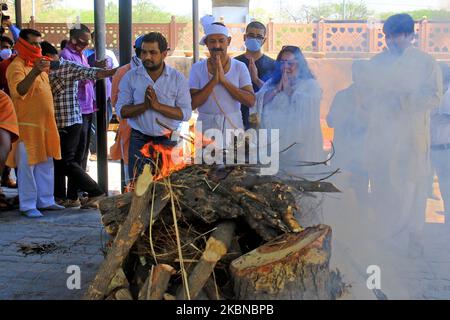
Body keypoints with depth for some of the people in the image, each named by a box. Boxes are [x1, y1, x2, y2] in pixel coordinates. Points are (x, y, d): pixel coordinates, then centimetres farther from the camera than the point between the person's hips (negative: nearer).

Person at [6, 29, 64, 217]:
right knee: (27, 166, -2)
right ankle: (27, 205, 4)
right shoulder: (17, 67, -12)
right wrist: (35, 71, -43)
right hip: (27, 125, -8)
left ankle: (45, 201, 22)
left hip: (44, 124, 8)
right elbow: (19, 91, -32)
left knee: (45, 165, 13)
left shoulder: (38, 64, 16)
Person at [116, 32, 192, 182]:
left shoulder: (178, 78, -2)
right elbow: (121, 110, -4)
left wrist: (157, 105, -21)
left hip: (169, 140, 0)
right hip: (139, 140, 1)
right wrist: (144, 105, -21)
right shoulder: (130, 77, 1)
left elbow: (186, 113, -9)